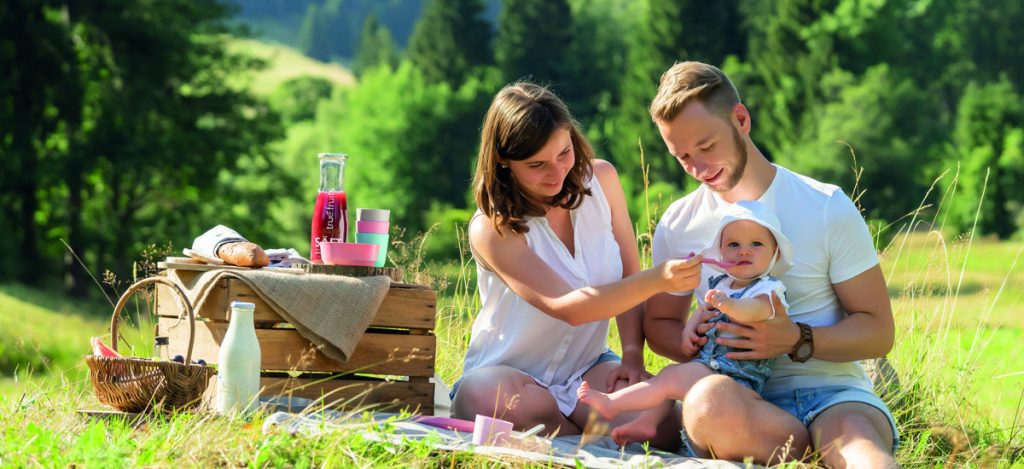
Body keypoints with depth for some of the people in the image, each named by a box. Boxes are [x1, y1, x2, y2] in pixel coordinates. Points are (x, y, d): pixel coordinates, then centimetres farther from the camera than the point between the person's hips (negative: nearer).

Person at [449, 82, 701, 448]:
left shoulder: (600, 180, -3)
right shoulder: (492, 229, -18)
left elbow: (629, 279, 4)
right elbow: (566, 307, -30)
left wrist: (632, 356, -12)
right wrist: (657, 280, -43)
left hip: (588, 370, 2)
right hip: (510, 374, -2)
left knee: (664, 423, -30)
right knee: (484, 396, -41)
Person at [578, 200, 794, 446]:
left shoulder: (770, 288, -14)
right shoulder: (720, 284, 12)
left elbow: (757, 309, -35)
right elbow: (702, 310, 26)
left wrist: (729, 305, -56)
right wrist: (689, 329, 4)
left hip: (737, 377, -9)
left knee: (673, 376, -17)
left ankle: (612, 404, -9)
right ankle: (646, 423, 6)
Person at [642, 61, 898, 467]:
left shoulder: (828, 208, 2)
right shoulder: (677, 227, 10)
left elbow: (878, 332, 4)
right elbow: (659, 323, 23)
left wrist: (797, 341, -15)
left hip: (830, 391, -2)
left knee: (857, 434, -40)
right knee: (710, 397, -38)